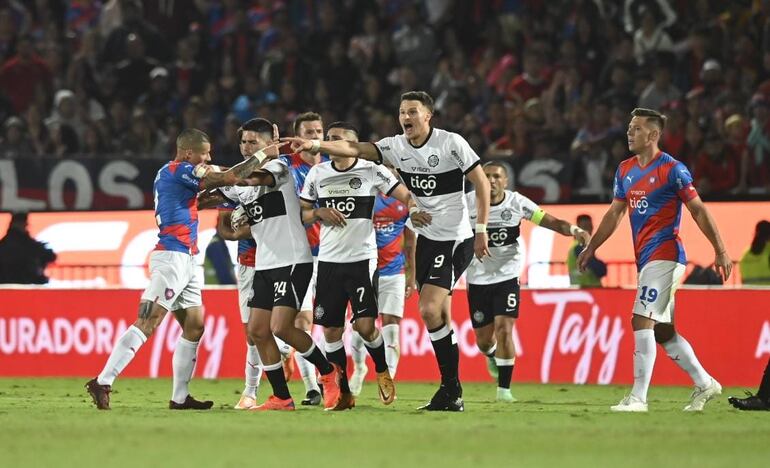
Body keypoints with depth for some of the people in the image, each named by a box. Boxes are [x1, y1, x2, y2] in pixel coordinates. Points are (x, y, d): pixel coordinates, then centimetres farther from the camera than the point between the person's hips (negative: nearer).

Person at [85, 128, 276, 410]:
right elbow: (230, 178, -14)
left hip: (185, 261, 11)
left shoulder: (171, 173, 18)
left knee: (194, 327, 10)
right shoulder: (180, 171, -10)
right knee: (147, 323, -16)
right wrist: (263, 155, -4)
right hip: (171, 257, -11)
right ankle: (102, 383, -21)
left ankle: (180, 397, 12)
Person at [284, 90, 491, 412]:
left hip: (455, 240, -7)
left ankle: (450, 389, -8)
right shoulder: (396, 146, 3)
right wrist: (314, 145, -24)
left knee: (430, 310, -17)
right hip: (425, 239, 7)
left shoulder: (451, 143, -12)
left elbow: (482, 183, -7)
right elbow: (355, 149, -9)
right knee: (439, 317, 7)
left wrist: (481, 231, -10)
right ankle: (452, 394, 11)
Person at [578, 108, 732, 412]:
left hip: (664, 256, -8)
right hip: (645, 259, 8)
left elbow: (698, 210, -9)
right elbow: (615, 213, 22)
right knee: (662, 330, 11)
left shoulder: (672, 169, -10)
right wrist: (591, 248, 21)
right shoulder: (625, 170, 12)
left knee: (642, 321, -15)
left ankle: (638, 397, -15)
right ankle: (705, 384, 24)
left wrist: (720, 251, -12)